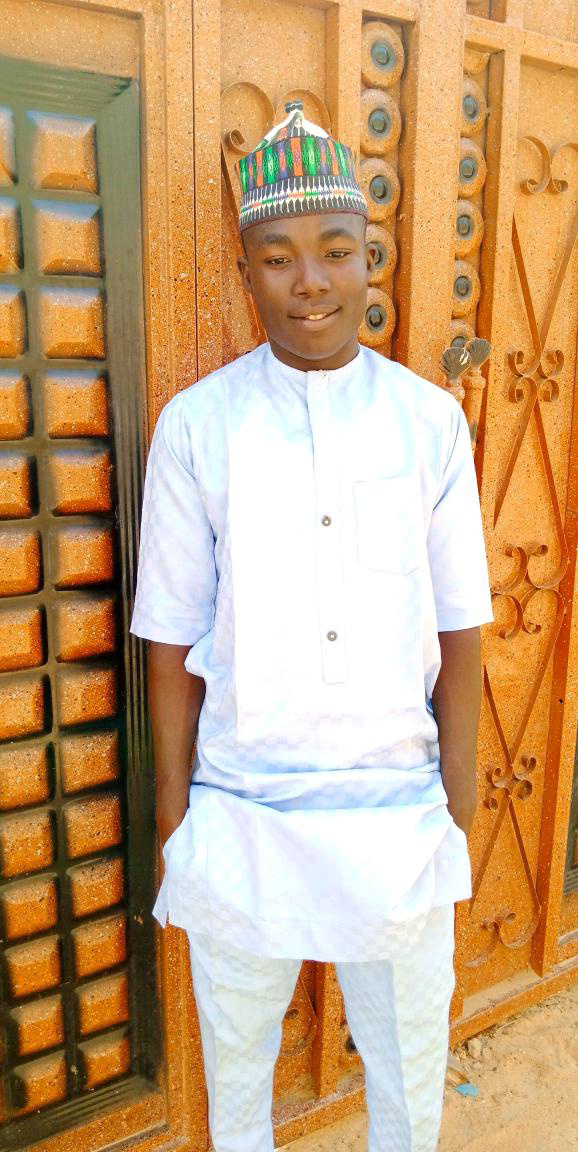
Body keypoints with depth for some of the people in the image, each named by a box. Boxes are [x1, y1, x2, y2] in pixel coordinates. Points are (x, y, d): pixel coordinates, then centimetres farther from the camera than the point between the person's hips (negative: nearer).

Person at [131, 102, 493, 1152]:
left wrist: (458, 809, 4)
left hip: (398, 812, 1)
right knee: (235, 1065, 23)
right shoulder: (196, 426, -7)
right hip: (242, 818, 0)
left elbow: (459, 634, 1)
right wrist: (175, 815, 2)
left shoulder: (430, 422, -3)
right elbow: (173, 645, -3)